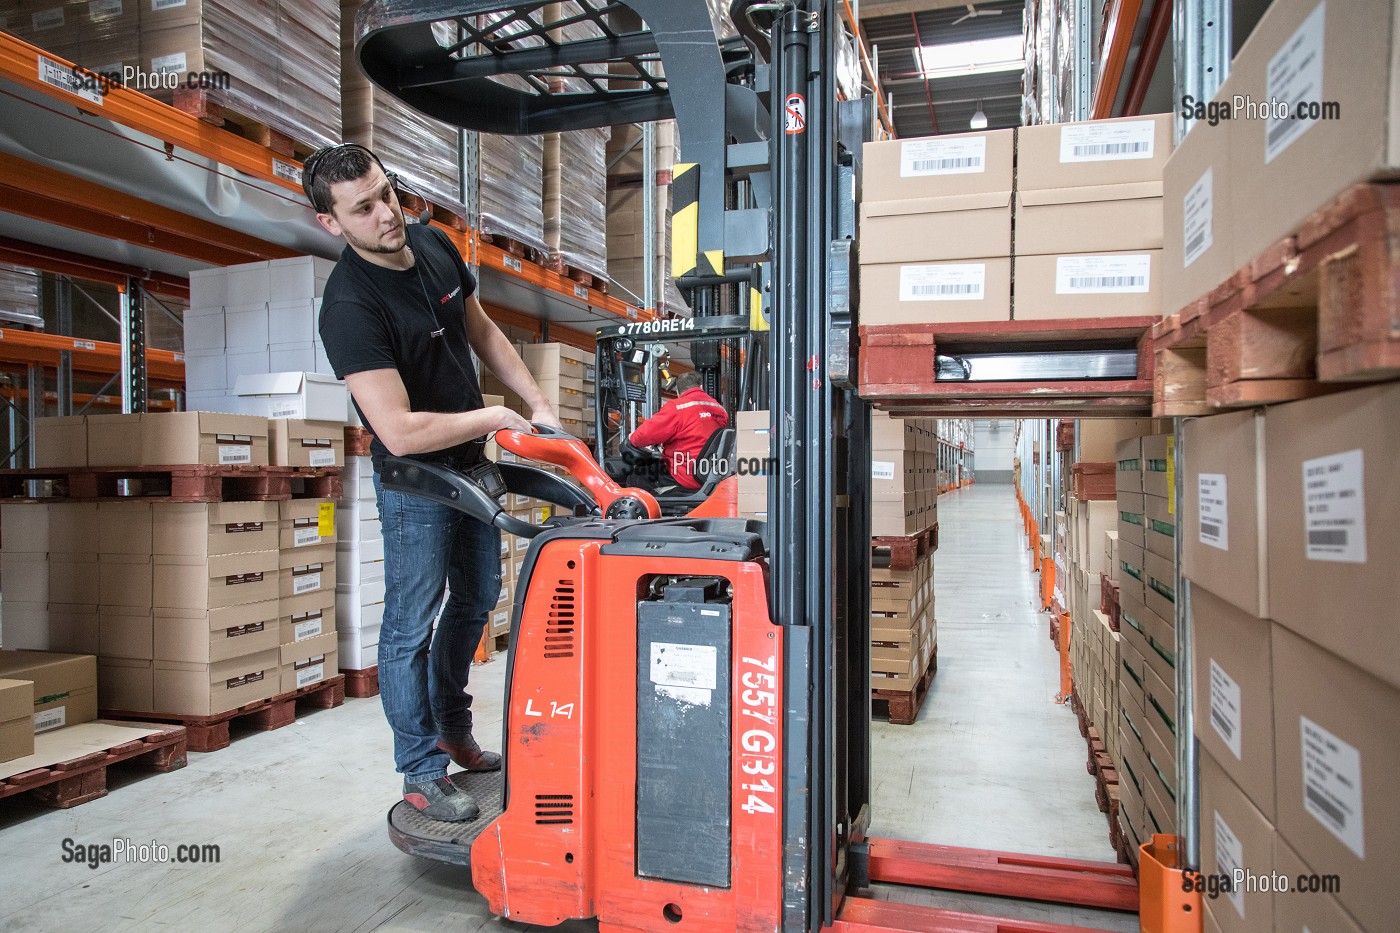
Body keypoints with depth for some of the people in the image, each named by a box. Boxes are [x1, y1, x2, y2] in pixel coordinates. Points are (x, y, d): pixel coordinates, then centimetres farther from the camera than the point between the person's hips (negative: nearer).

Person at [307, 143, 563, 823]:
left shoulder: (433, 245, -3)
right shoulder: (349, 306, -27)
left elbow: (482, 332, 11)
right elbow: (401, 431, -33)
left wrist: (539, 406, 4)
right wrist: (494, 417, -20)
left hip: (471, 461, 8)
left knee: (476, 598, 20)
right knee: (411, 624, 3)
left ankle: (452, 729, 40)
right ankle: (421, 774, 20)